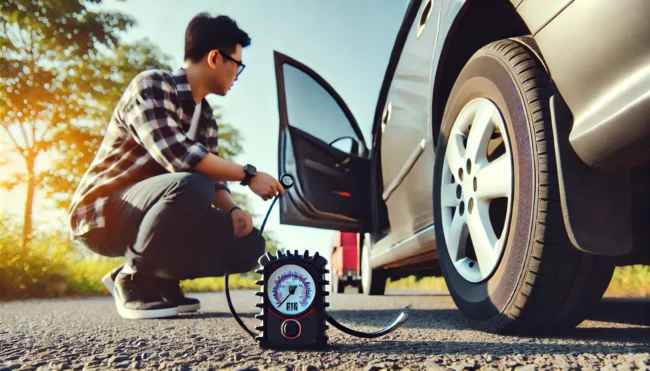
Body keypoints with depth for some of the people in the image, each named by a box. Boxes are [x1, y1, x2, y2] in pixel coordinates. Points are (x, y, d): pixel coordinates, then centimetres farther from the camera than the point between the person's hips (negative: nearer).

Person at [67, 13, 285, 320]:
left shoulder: (206, 118, 8)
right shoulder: (152, 85, -17)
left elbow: (212, 180, 6)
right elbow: (176, 155, -31)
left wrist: (233, 209, -15)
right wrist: (248, 174, -24)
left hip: (147, 216, 7)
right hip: (103, 214, -7)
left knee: (248, 245, -6)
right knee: (191, 186, -36)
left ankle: (157, 279, 6)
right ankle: (133, 278, -14)